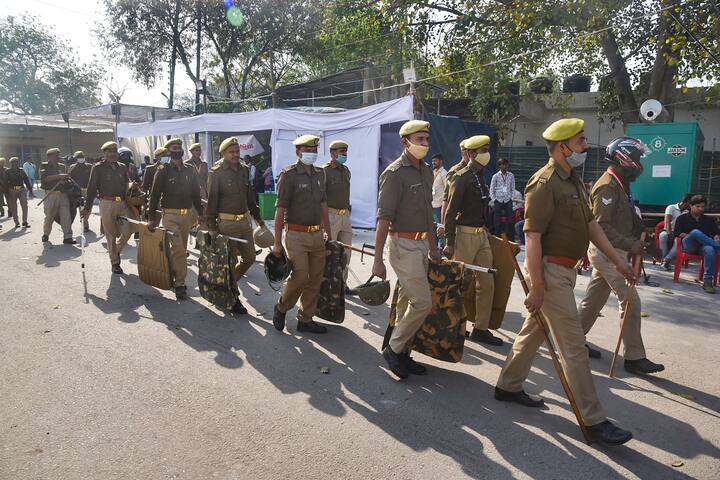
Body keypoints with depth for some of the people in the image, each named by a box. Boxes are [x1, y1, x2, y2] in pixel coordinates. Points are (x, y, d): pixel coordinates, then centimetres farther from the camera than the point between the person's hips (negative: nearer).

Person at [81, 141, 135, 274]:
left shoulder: (122, 167, 13)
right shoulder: (98, 168, 1)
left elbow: (128, 185, 17)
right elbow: (92, 188, -1)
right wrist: (87, 207, -3)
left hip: (123, 203, 4)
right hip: (107, 204, -3)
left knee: (128, 230, -3)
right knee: (111, 235, 3)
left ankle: (117, 250, 27)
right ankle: (115, 263, 16)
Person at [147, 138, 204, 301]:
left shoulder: (190, 170, 10)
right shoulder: (163, 170, -1)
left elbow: (196, 194, 14)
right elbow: (155, 194, -2)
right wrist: (151, 217, -7)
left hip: (188, 215, 4)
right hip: (170, 215, -4)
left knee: (180, 249, 10)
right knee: (179, 249, -13)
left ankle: (171, 275, 26)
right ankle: (179, 283, -5)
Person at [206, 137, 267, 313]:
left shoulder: (244, 170, 9)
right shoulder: (216, 173, -10)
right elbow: (211, 200, -11)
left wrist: (258, 217, 18)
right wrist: (212, 227, -15)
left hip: (245, 221, 7)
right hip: (227, 224, -7)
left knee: (249, 258, 13)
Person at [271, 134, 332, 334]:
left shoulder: (319, 174, 12)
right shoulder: (289, 175, -8)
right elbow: (280, 209, -11)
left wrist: (329, 233, 15)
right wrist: (277, 242, -14)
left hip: (317, 235, 7)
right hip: (296, 235, -6)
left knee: (315, 280, 8)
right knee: (300, 276, -13)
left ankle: (305, 320, 20)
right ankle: (281, 309, 14)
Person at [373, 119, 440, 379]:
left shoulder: (427, 171, 12)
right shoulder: (395, 173, -13)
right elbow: (383, 219, -17)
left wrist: (433, 247, 21)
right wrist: (378, 259, -19)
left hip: (421, 244, 8)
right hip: (403, 245, -8)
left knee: (408, 302, 13)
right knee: (422, 302, -8)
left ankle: (402, 354, 24)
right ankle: (394, 349, 9)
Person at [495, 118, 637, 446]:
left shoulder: (573, 181, 15)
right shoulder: (545, 183, -17)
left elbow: (590, 224, 19)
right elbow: (532, 237, -21)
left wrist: (617, 261, 16)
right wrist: (536, 286, -23)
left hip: (565, 271, 10)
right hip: (550, 271, -10)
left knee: (534, 330, 18)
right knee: (573, 347, -5)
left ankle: (508, 386, 33)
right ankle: (594, 421, 4)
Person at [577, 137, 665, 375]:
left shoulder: (619, 184, 15)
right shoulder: (608, 186, -17)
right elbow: (602, 226, -23)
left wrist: (641, 233, 10)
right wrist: (630, 245, -27)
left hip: (610, 252, 10)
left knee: (594, 299, 15)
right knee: (630, 300, -7)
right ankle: (634, 357, 0)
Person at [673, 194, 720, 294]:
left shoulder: (709, 220, 25)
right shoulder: (682, 218, 17)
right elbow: (676, 233, 4)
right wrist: (689, 236, -10)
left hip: (703, 246, 2)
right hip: (688, 245, -2)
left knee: (710, 250, -37)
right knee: (695, 232, -36)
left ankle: (707, 281, -40)